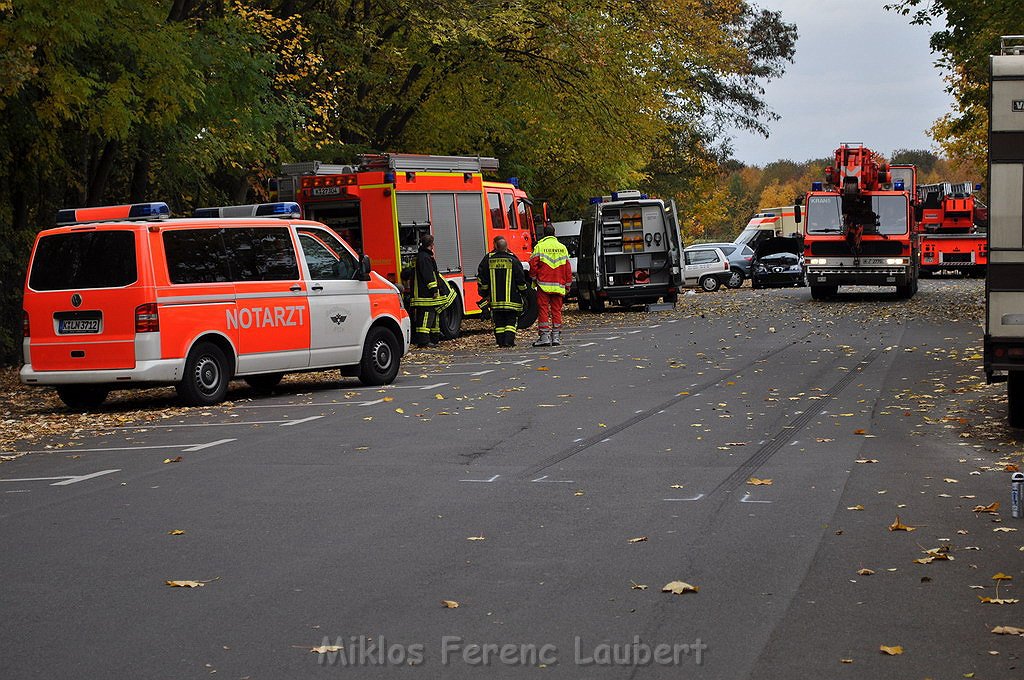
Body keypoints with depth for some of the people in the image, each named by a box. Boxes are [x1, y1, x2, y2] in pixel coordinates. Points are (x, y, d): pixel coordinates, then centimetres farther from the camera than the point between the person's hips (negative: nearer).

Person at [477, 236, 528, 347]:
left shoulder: (488, 259, 1)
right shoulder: (513, 260, -5)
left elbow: (481, 278, 7)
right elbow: (521, 279, -2)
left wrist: (483, 292, 18)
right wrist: (523, 291, 13)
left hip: (495, 299, 2)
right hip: (512, 299, -2)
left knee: (499, 322, 11)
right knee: (511, 321, 4)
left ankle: (500, 341, 8)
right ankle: (509, 341, -8)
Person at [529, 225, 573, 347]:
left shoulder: (539, 247, -3)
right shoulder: (562, 248, 8)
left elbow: (533, 265, -6)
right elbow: (568, 268, 10)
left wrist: (534, 278, 11)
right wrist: (567, 285, 16)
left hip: (544, 285, -3)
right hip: (558, 285, 3)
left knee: (543, 310, -2)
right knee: (556, 310, 9)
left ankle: (545, 337, -7)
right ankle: (556, 336, 8)